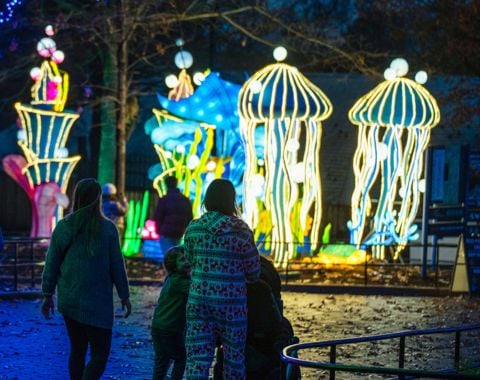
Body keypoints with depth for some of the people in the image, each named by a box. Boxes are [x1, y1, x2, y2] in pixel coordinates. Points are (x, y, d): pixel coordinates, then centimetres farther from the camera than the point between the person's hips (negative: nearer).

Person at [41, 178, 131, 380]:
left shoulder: (63, 227, -1)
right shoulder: (107, 228, -10)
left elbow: (51, 264, 2)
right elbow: (117, 265, -6)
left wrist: (48, 295, 10)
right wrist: (124, 296, 5)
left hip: (68, 300, 4)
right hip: (97, 302, -4)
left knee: (77, 350, 17)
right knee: (100, 354, -1)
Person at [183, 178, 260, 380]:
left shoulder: (193, 228, 0)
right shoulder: (240, 231, -7)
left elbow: (190, 260, 11)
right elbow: (253, 272, -1)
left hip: (199, 301, 2)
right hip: (231, 303, -2)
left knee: (197, 360, 1)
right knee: (234, 362, 11)